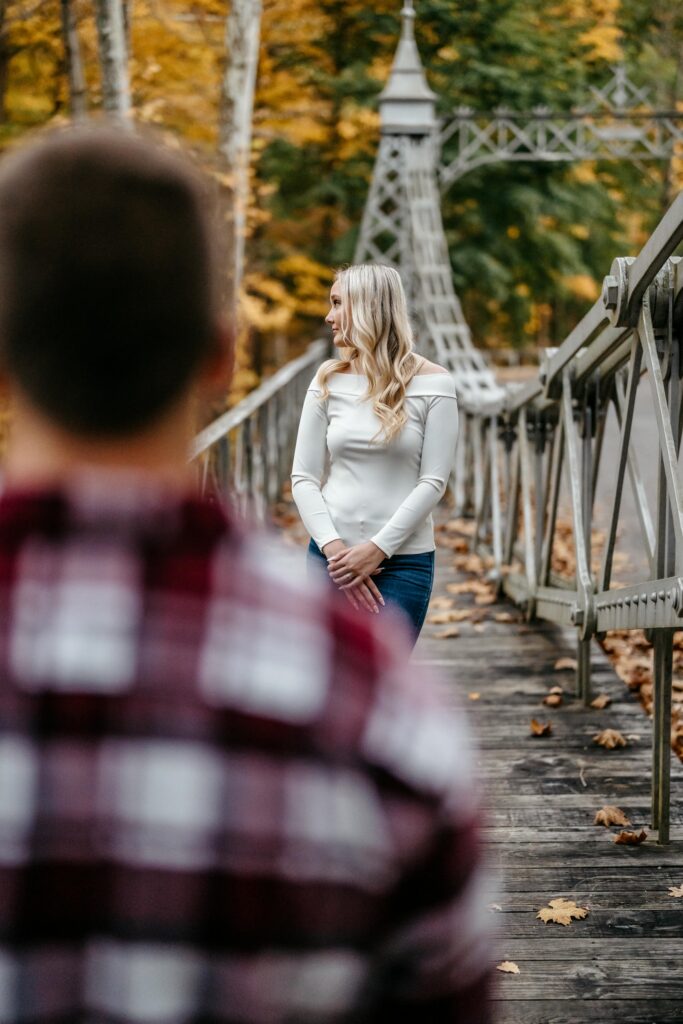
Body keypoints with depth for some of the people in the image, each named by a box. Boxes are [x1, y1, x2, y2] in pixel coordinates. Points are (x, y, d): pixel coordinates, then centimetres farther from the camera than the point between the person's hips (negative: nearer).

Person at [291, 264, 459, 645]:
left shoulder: (431, 383, -2)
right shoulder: (329, 380, 7)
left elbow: (434, 481, -6)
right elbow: (304, 477, 4)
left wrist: (377, 549, -13)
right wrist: (333, 548, -10)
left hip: (402, 562, -3)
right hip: (331, 555, 3)